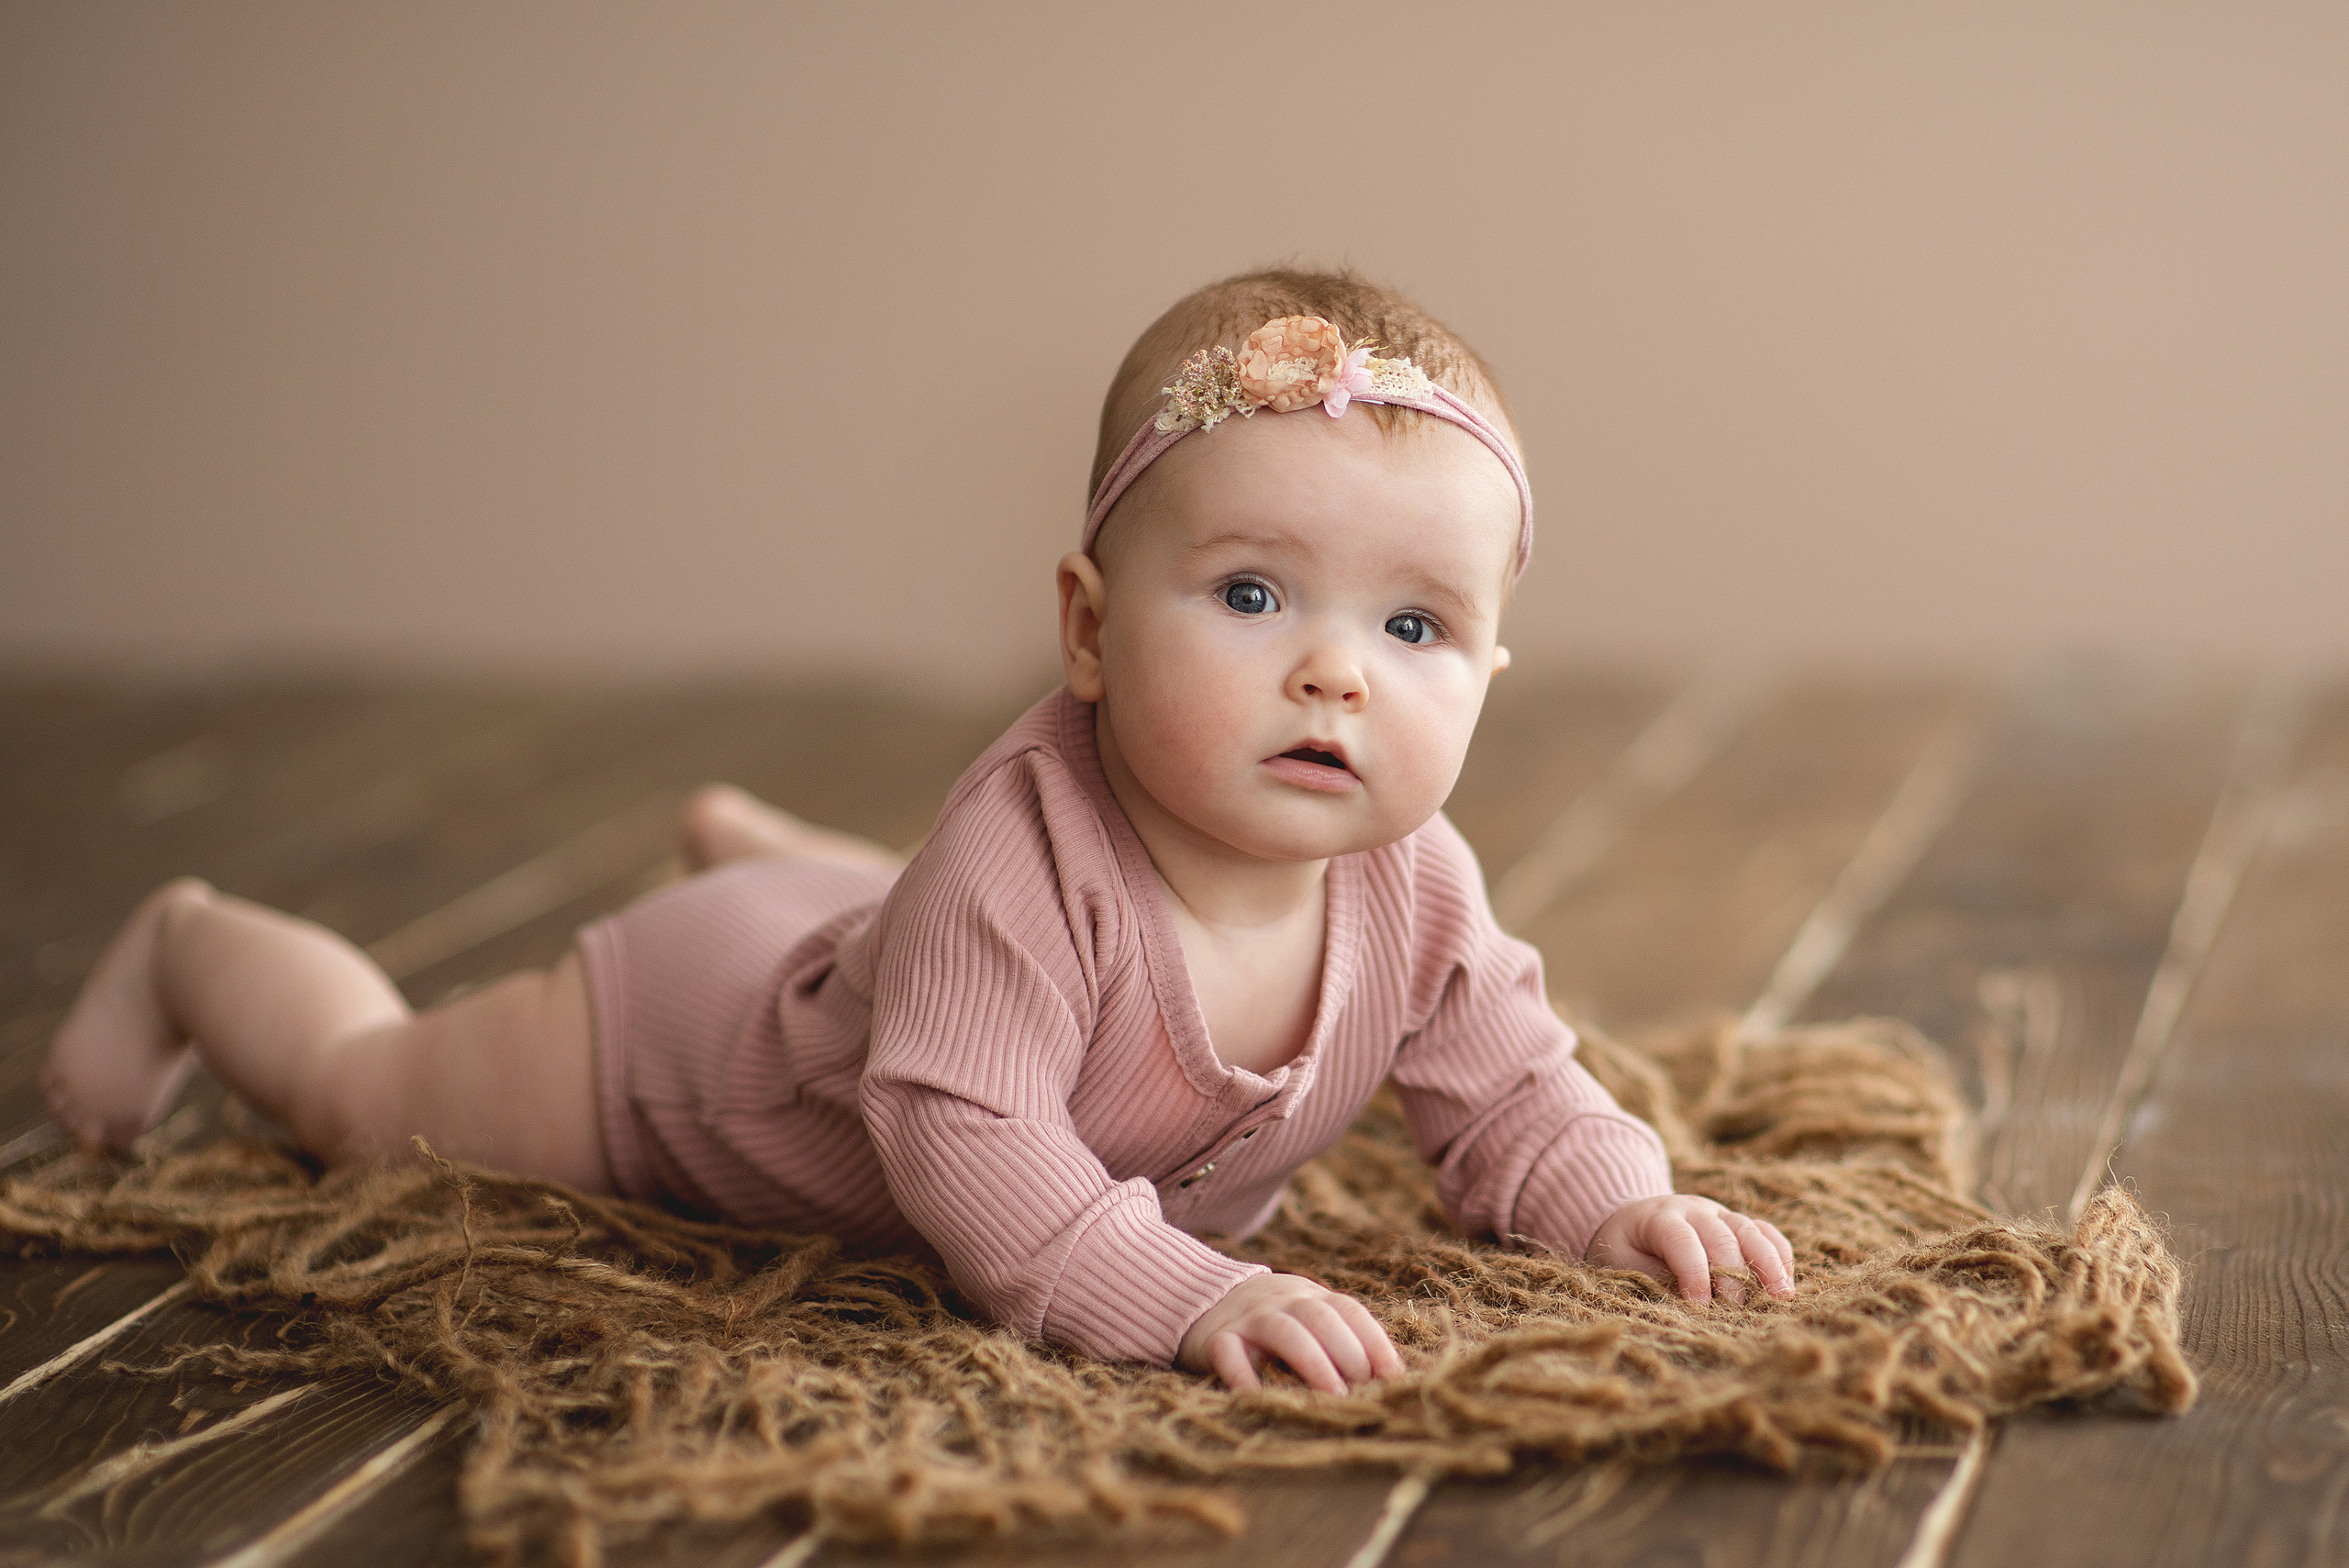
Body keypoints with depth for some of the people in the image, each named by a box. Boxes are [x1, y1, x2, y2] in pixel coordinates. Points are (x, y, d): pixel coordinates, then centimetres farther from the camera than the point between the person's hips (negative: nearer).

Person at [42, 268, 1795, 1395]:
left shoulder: (1415, 892, -27)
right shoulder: (1032, 852, -48)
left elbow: (1508, 1098, -14)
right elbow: (964, 1142, -52)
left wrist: (1623, 1200, -34)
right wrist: (1187, 1296, -63)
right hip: (696, 1028, -6)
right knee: (363, 1090, 14)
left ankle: (748, 839, 68)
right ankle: (194, 945, 45)